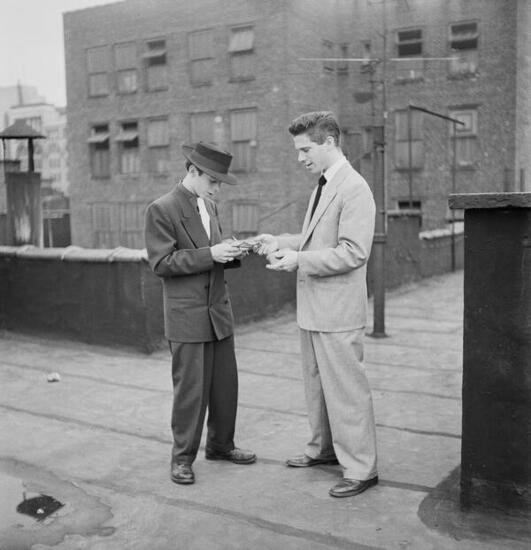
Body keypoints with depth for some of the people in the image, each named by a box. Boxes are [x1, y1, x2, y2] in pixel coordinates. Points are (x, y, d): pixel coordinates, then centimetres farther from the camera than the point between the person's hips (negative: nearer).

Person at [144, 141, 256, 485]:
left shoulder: (210, 207, 13)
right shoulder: (162, 210, -10)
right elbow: (161, 263, -15)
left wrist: (230, 252, -1)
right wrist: (209, 254, -21)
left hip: (219, 310, 7)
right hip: (187, 316, -7)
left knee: (226, 383, 13)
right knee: (190, 389, 0)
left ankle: (221, 445, 30)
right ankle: (183, 457, 17)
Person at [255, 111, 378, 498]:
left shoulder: (354, 189, -16)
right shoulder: (323, 187, 15)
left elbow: (353, 252, -22)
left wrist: (299, 259, -21)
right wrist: (281, 242, 7)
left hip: (337, 310, -10)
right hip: (313, 307, 10)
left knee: (346, 390, -1)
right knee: (316, 384, 20)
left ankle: (361, 468, 12)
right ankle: (324, 447, 37)